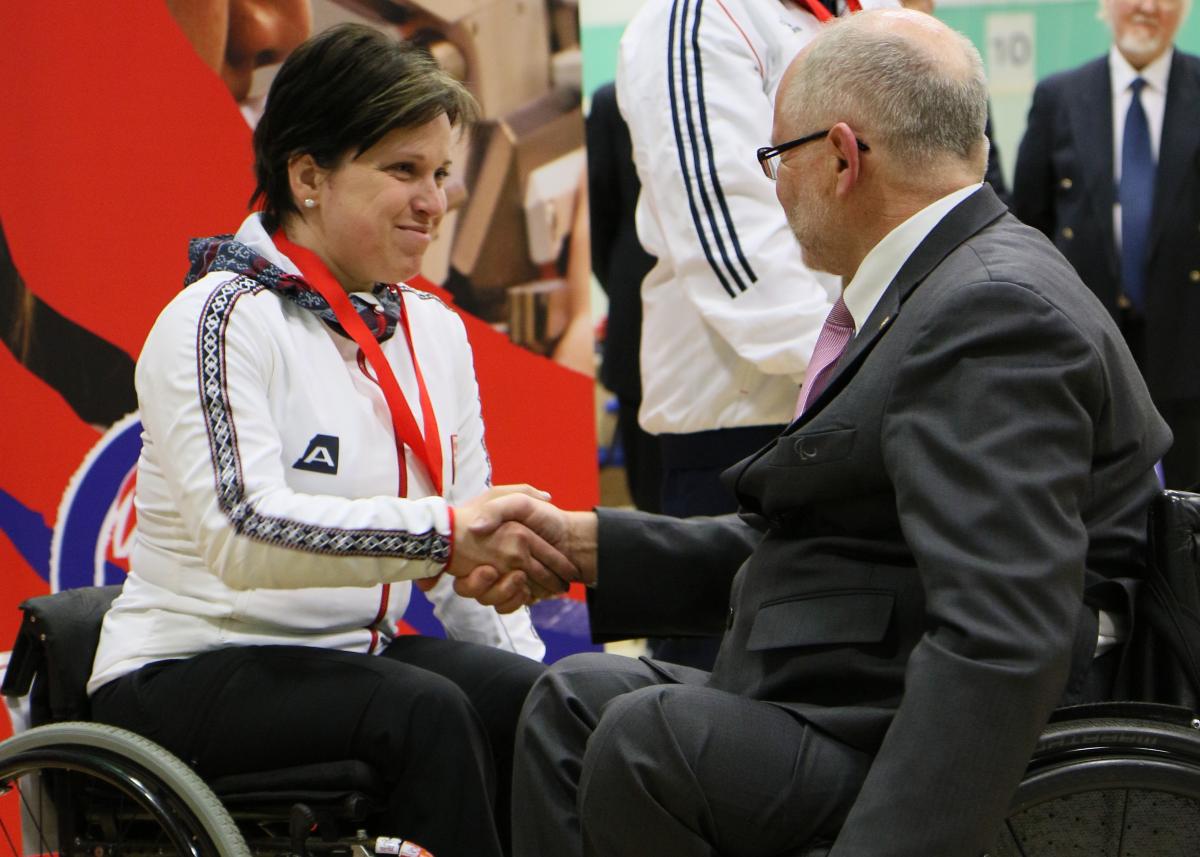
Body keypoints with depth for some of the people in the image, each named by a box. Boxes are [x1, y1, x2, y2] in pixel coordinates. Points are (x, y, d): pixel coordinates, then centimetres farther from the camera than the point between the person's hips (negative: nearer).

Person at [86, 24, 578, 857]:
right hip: (189, 676, -6)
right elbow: (242, 533, -27)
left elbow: (470, 546, 12)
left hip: (356, 657, 6)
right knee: (427, 712, -32)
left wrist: (528, 676, -5)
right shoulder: (224, 320, -11)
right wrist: (440, 533, -36)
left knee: (533, 699, -22)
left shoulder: (434, 329, 12)